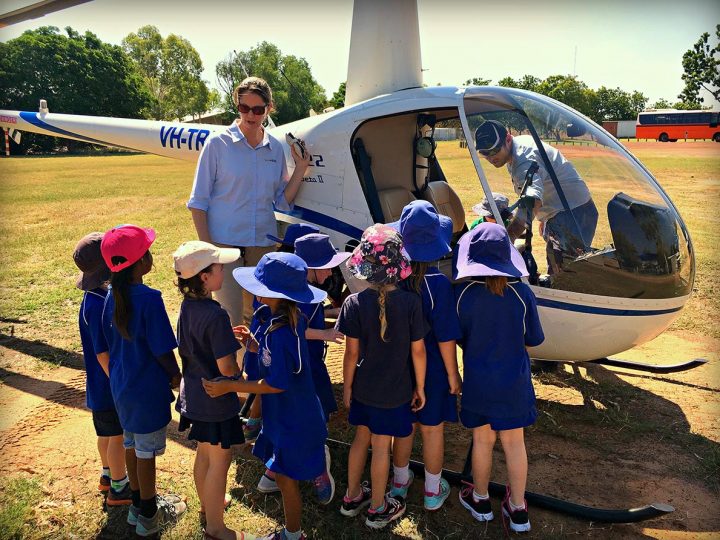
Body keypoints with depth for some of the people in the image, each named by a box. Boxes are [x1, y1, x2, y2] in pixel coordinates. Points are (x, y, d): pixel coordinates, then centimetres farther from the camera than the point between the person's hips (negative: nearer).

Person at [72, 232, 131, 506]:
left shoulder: (96, 296, 2)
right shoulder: (98, 305, -28)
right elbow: (102, 352, -26)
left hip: (101, 383, 9)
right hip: (109, 384, -9)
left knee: (107, 432, 24)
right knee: (118, 435, 7)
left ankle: (109, 475, 42)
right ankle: (118, 488, 22)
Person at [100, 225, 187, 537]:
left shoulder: (113, 295, -4)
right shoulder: (149, 299, -26)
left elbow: (110, 341, 6)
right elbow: (163, 351, -21)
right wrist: (176, 376, -3)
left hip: (121, 385, 7)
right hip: (147, 389, -7)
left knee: (131, 445, 22)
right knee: (146, 452, 9)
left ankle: (139, 504, 41)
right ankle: (148, 517, 28)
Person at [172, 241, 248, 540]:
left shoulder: (187, 306, -2)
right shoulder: (216, 315, -28)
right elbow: (227, 367, -24)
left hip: (194, 394, 8)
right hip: (217, 401, -8)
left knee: (204, 454, 26)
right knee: (220, 461, 9)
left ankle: (208, 505, 47)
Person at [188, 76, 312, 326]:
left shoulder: (275, 148, 7)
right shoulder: (218, 143, -5)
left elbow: (282, 203, 9)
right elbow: (198, 201, -3)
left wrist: (300, 169, -1)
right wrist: (206, 247, -10)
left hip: (263, 244, 4)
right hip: (225, 242, -4)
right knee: (230, 319, -5)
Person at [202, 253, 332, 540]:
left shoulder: (279, 333, -33)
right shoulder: (291, 318, -5)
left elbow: (276, 384, -26)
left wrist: (229, 386, -22)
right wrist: (251, 341, -7)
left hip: (290, 421, -8)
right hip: (299, 413, 8)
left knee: (286, 478, 13)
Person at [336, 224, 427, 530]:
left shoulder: (354, 303, -15)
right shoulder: (411, 303, -17)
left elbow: (352, 353, -10)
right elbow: (418, 351, -10)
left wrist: (347, 387, 4)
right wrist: (420, 387, 3)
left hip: (362, 389, 2)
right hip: (395, 391, -2)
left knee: (361, 438, 22)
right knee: (381, 447, 12)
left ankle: (352, 497, 40)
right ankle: (378, 509, 31)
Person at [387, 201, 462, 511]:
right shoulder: (437, 284, -25)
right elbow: (445, 337, -19)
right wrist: (453, 374, -5)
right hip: (431, 369, -3)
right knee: (432, 430, 16)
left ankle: (400, 483, 42)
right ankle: (433, 492, 34)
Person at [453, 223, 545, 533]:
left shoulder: (462, 293, -17)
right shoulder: (521, 293, -15)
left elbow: (457, 339, -5)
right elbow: (533, 340, -3)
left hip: (477, 380, 0)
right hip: (514, 381, 1)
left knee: (483, 440, 18)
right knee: (514, 442, 16)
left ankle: (480, 499, 37)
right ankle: (518, 509, 31)